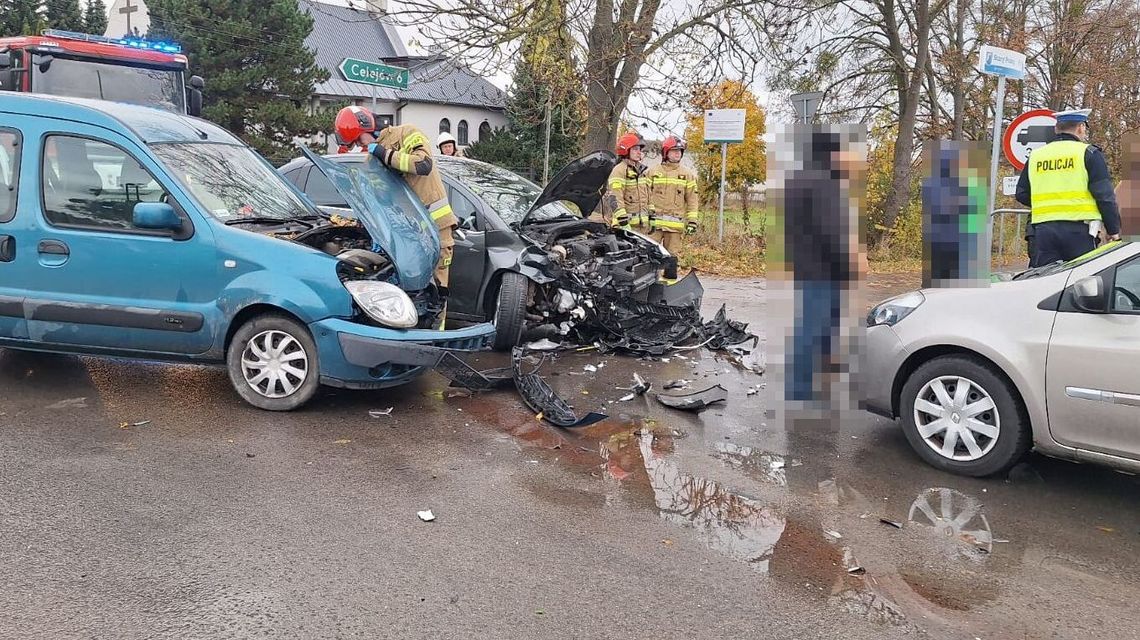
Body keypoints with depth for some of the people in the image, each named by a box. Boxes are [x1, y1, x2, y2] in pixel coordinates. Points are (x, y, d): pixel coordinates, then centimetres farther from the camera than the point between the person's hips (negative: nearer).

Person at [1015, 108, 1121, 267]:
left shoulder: (1035, 156, 12)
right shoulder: (1089, 153, 0)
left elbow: (1021, 194, 16)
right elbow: (1105, 196, -4)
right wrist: (1113, 230, 2)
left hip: (1042, 230, 4)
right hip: (1078, 230, -3)